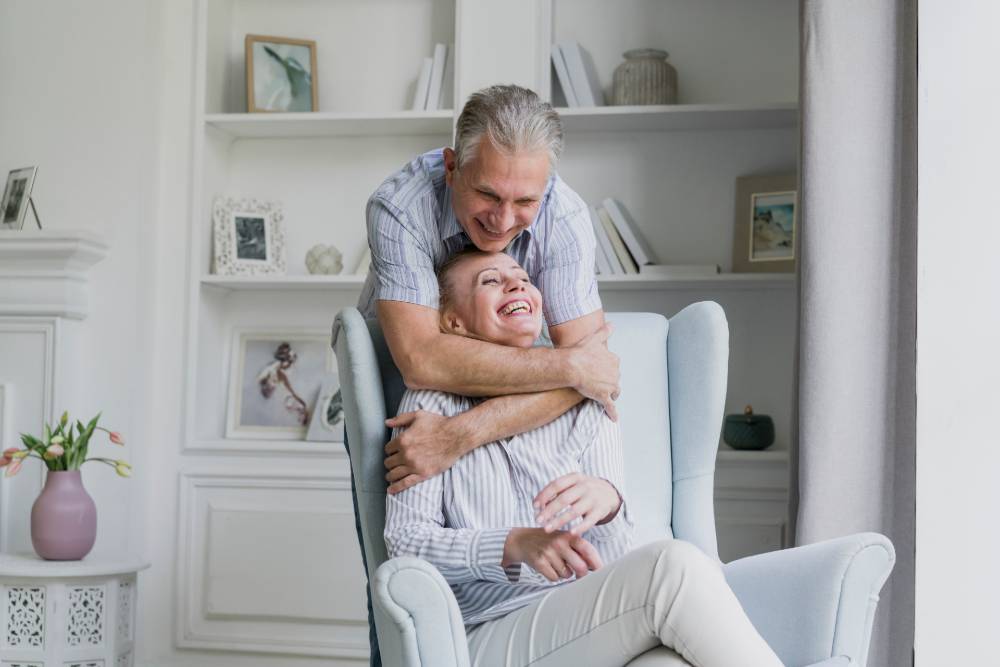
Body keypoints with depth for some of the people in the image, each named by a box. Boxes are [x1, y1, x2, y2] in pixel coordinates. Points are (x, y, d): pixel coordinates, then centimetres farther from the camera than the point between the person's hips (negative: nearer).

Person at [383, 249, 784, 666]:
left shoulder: (585, 407, 16)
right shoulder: (433, 403, 8)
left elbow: (610, 556, 6)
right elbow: (406, 539, -2)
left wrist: (606, 501, -18)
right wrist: (515, 544, -18)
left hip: (597, 632, 3)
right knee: (673, 568, -29)